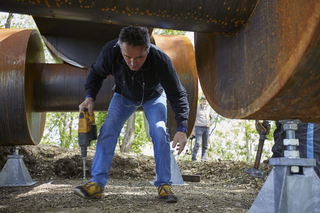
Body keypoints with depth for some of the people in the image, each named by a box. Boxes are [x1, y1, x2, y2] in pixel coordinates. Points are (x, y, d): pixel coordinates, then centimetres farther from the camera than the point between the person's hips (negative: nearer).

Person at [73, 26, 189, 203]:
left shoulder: (161, 60, -41)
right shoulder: (110, 51, -36)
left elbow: (177, 95, -31)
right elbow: (96, 73, -12)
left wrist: (181, 129, -39)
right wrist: (90, 96, -29)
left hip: (153, 96, -1)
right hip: (124, 95, 2)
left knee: (160, 133, -19)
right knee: (108, 130, -14)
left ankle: (164, 185, -7)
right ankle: (97, 183, -12)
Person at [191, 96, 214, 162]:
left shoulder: (209, 109, 14)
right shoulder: (197, 109, 3)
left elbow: (212, 117, 31)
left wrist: (210, 122, 9)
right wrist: (193, 130, -2)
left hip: (206, 128, 5)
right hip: (199, 127, -4)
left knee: (205, 145, 4)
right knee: (197, 143, -14)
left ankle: (204, 158, 8)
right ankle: (193, 158, -12)